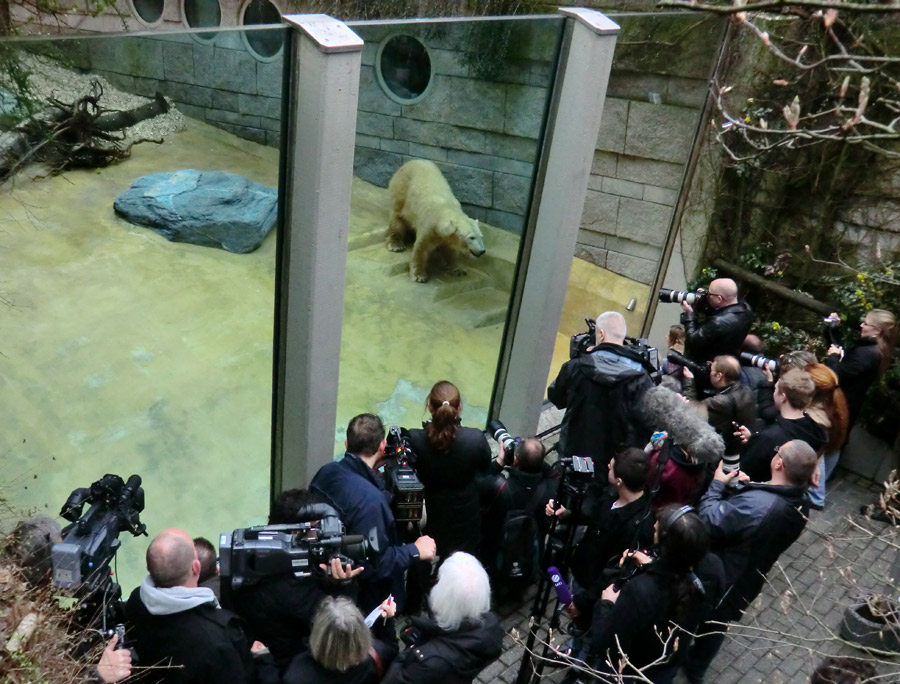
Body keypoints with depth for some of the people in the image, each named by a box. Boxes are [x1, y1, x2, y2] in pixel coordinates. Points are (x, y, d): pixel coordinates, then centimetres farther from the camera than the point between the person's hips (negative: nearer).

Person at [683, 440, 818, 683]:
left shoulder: (754, 504, -41)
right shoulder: (801, 504, -12)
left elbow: (708, 520, -32)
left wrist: (717, 484, -19)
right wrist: (747, 488, -6)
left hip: (719, 577, -7)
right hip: (749, 581, 7)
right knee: (717, 624, 29)